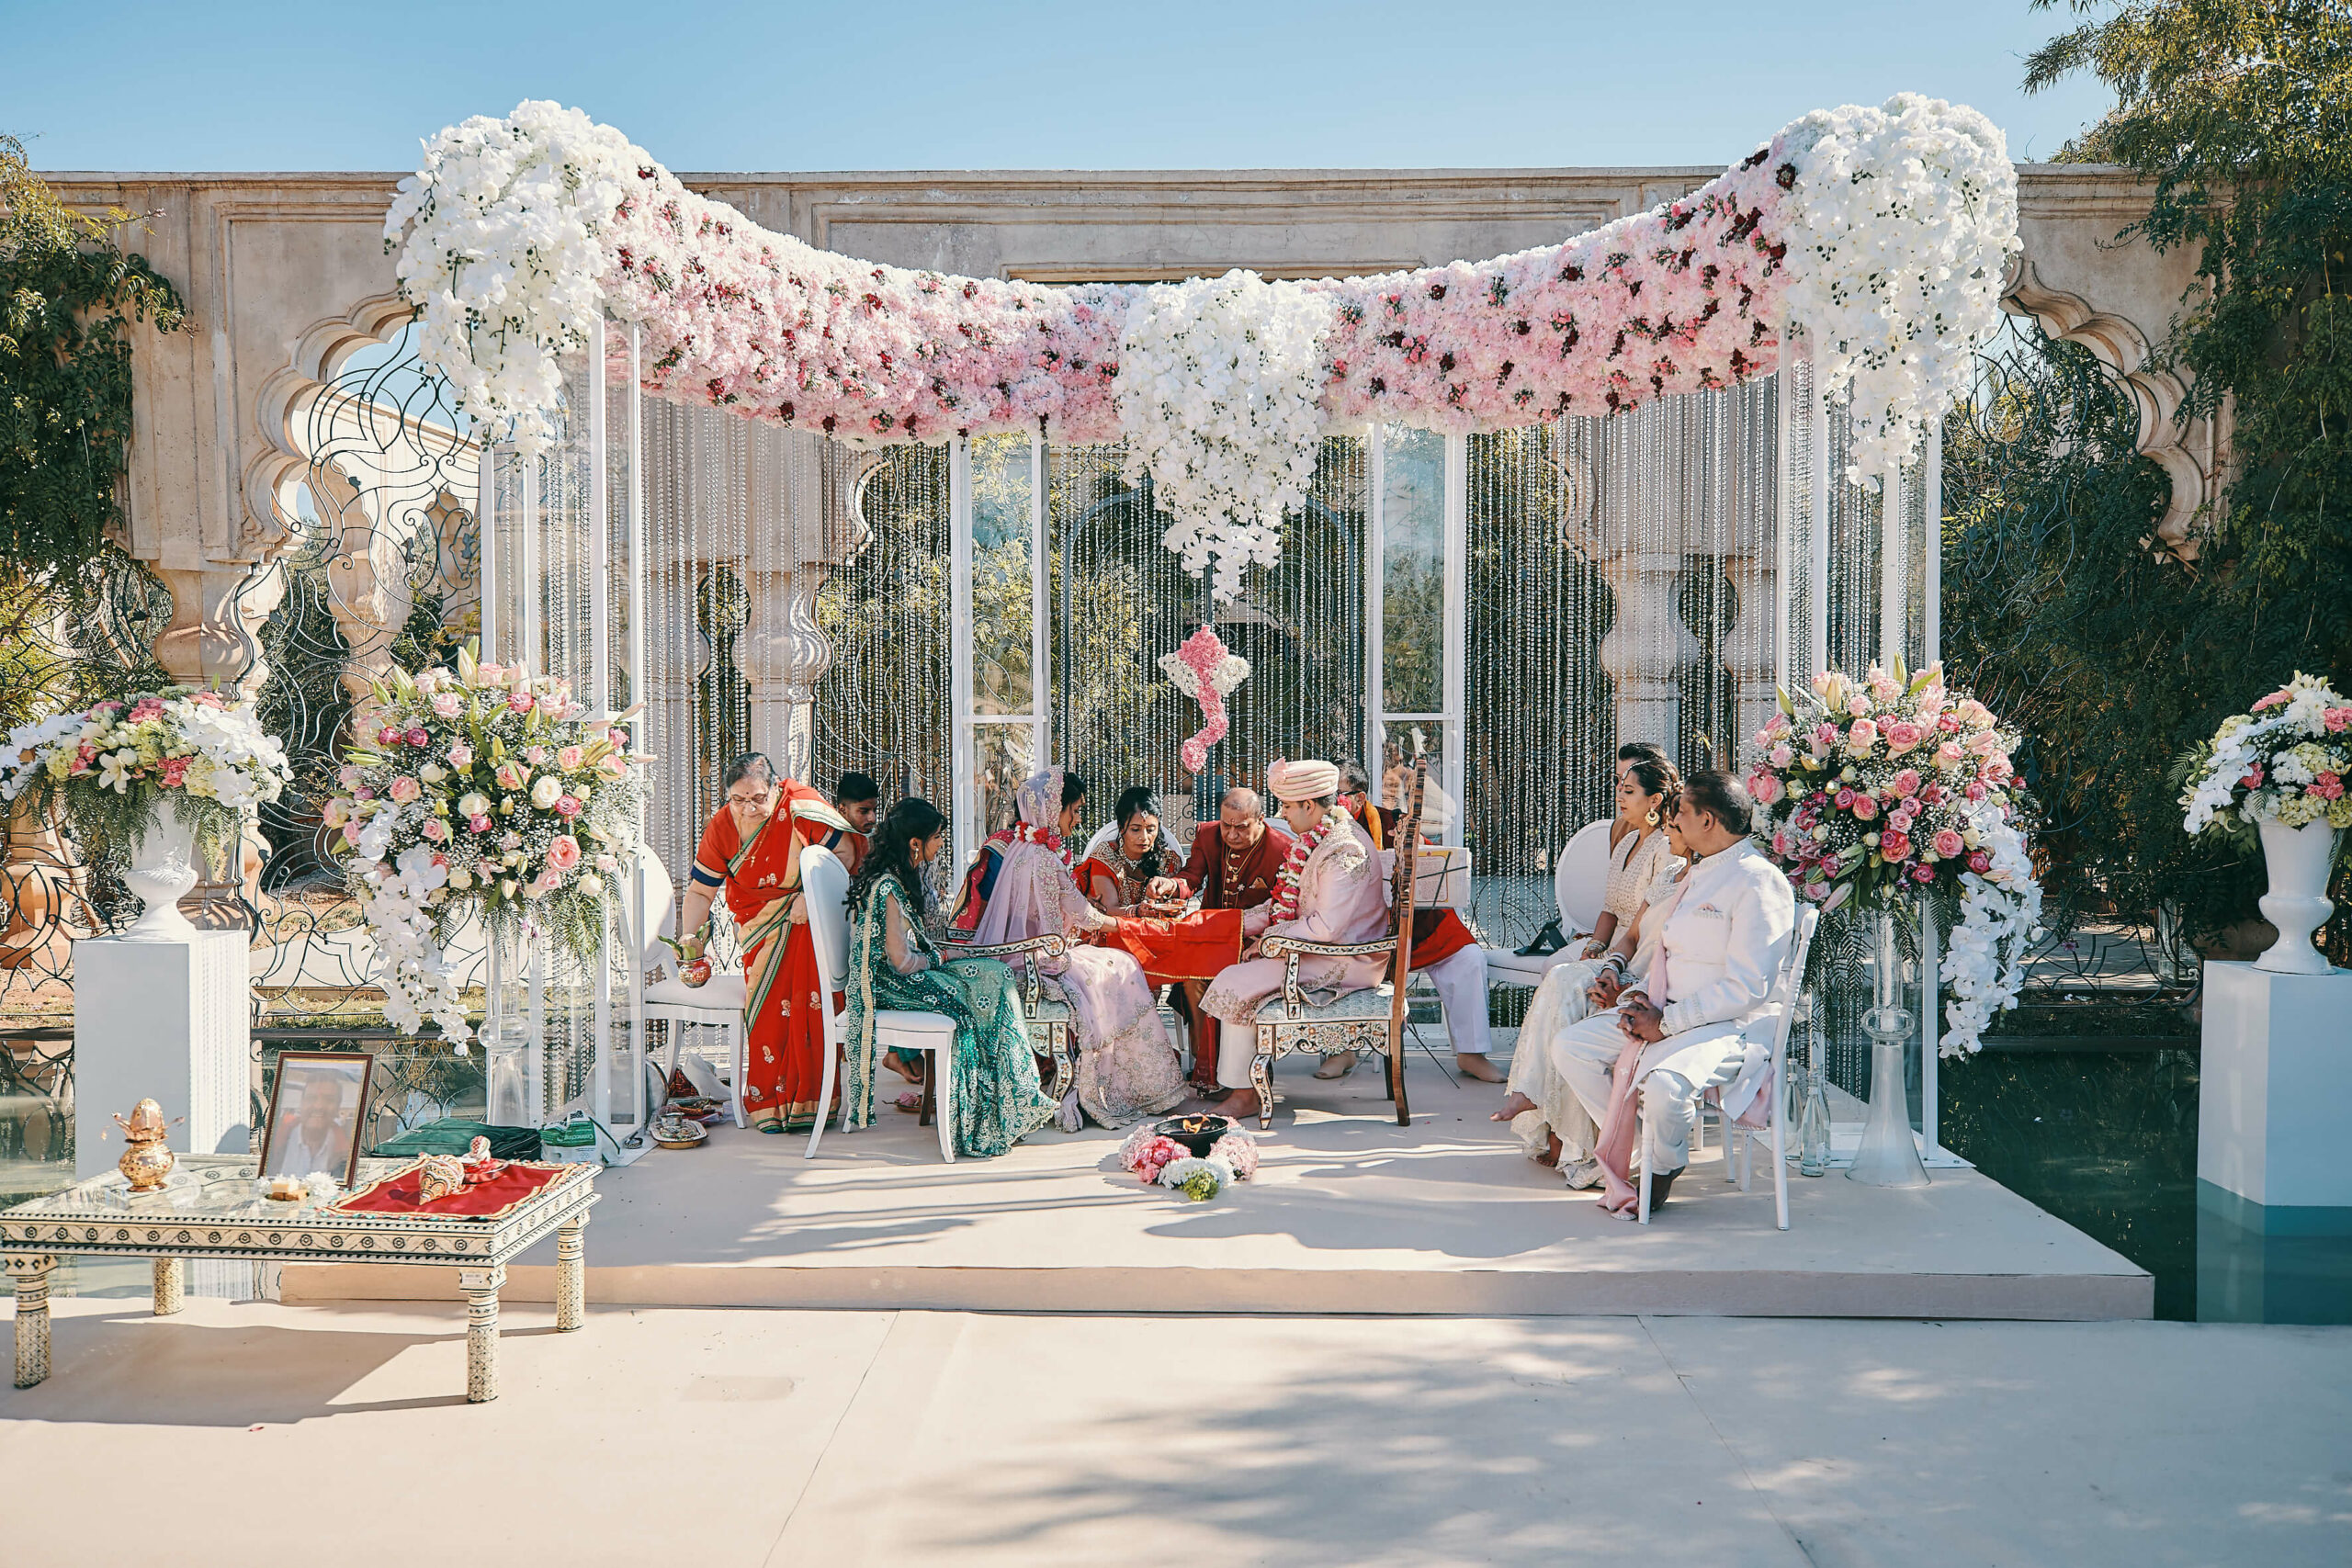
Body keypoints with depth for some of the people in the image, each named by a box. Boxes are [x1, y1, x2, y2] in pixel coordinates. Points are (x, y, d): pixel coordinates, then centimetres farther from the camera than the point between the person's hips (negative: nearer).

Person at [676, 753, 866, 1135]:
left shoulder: (802, 809, -16)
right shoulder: (722, 827, -5)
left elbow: (845, 851, -13)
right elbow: (700, 890, 0)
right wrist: (689, 937, -15)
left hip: (813, 921, -3)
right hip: (762, 927, 3)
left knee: (811, 1001, -15)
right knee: (768, 1007, -10)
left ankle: (805, 1100, -6)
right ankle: (768, 1102, 2)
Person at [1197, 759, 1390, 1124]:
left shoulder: (1343, 850, -23)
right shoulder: (1315, 840, 11)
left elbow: (1326, 927, -28)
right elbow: (1288, 904, 19)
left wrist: (1269, 941, -17)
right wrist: (1242, 924, 8)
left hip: (1343, 961, -10)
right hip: (1314, 947, 10)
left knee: (1237, 984, -15)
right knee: (1232, 964, 5)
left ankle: (1244, 1093, -5)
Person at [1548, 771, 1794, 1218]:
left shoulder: (1758, 881, -14)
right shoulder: (1698, 871, 18)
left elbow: (1745, 989, -20)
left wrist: (1667, 1022, -18)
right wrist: (1644, 996, 3)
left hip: (1727, 1025, -9)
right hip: (1664, 1011, 9)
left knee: (1665, 1085, -36)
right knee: (1569, 1047, -3)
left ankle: (1662, 1168, -2)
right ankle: (1625, 1151, 4)